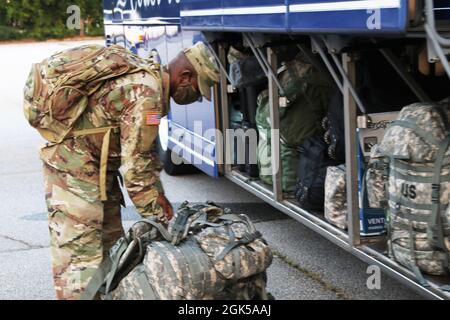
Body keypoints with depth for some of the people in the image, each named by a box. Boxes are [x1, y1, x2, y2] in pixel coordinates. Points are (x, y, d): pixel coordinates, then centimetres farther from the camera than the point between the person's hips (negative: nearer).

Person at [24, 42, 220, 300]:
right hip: (74, 162, -10)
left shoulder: (148, 79, 8)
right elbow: (136, 167, -23)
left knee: (111, 244, 14)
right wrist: (164, 219, -15)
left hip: (97, 164, 11)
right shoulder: (146, 95, -24)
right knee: (81, 253, -10)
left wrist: (164, 207, 12)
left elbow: (146, 154, 15)